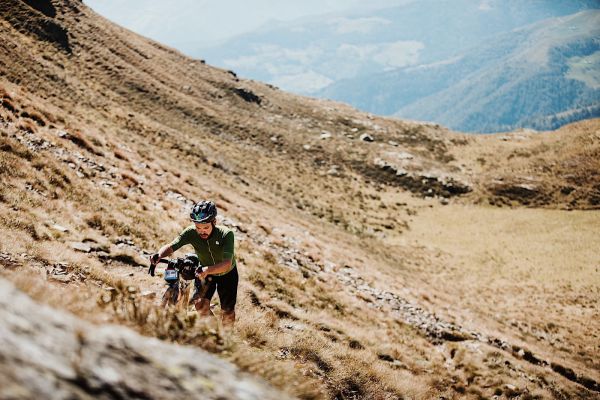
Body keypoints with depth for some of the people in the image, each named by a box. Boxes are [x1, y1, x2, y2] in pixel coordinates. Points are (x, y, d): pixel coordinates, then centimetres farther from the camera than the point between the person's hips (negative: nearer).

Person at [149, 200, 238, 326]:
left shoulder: (226, 234, -34)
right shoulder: (191, 232, -27)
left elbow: (227, 264, -45)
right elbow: (171, 246, -34)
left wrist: (208, 270, -63)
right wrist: (158, 255, -57)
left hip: (227, 274, -2)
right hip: (204, 272, 2)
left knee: (228, 311, -1)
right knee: (200, 304, -20)